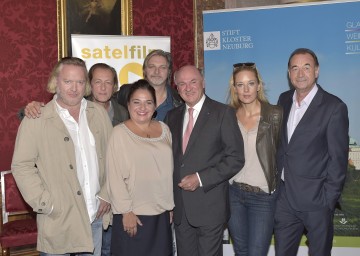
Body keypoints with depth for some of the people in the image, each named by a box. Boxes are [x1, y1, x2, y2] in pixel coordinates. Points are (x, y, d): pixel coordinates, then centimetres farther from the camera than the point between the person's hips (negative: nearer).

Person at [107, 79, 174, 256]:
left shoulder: (164, 129, 6)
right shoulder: (120, 133, -8)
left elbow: (170, 169, 11)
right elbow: (115, 177, -10)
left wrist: (171, 205, 11)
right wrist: (126, 211, -12)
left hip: (162, 212, 4)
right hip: (133, 214, -4)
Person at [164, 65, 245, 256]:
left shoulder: (223, 113, -5)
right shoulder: (172, 116, 11)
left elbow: (236, 158, -9)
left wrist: (201, 178, -15)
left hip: (210, 206, -4)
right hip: (179, 207, 5)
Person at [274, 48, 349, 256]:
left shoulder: (334, 107, -12)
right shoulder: (284, 100, 6)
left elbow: (338, 159, -11)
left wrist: (328, 200, -12)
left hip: (316, 200, -5)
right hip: (285, 198, 5)